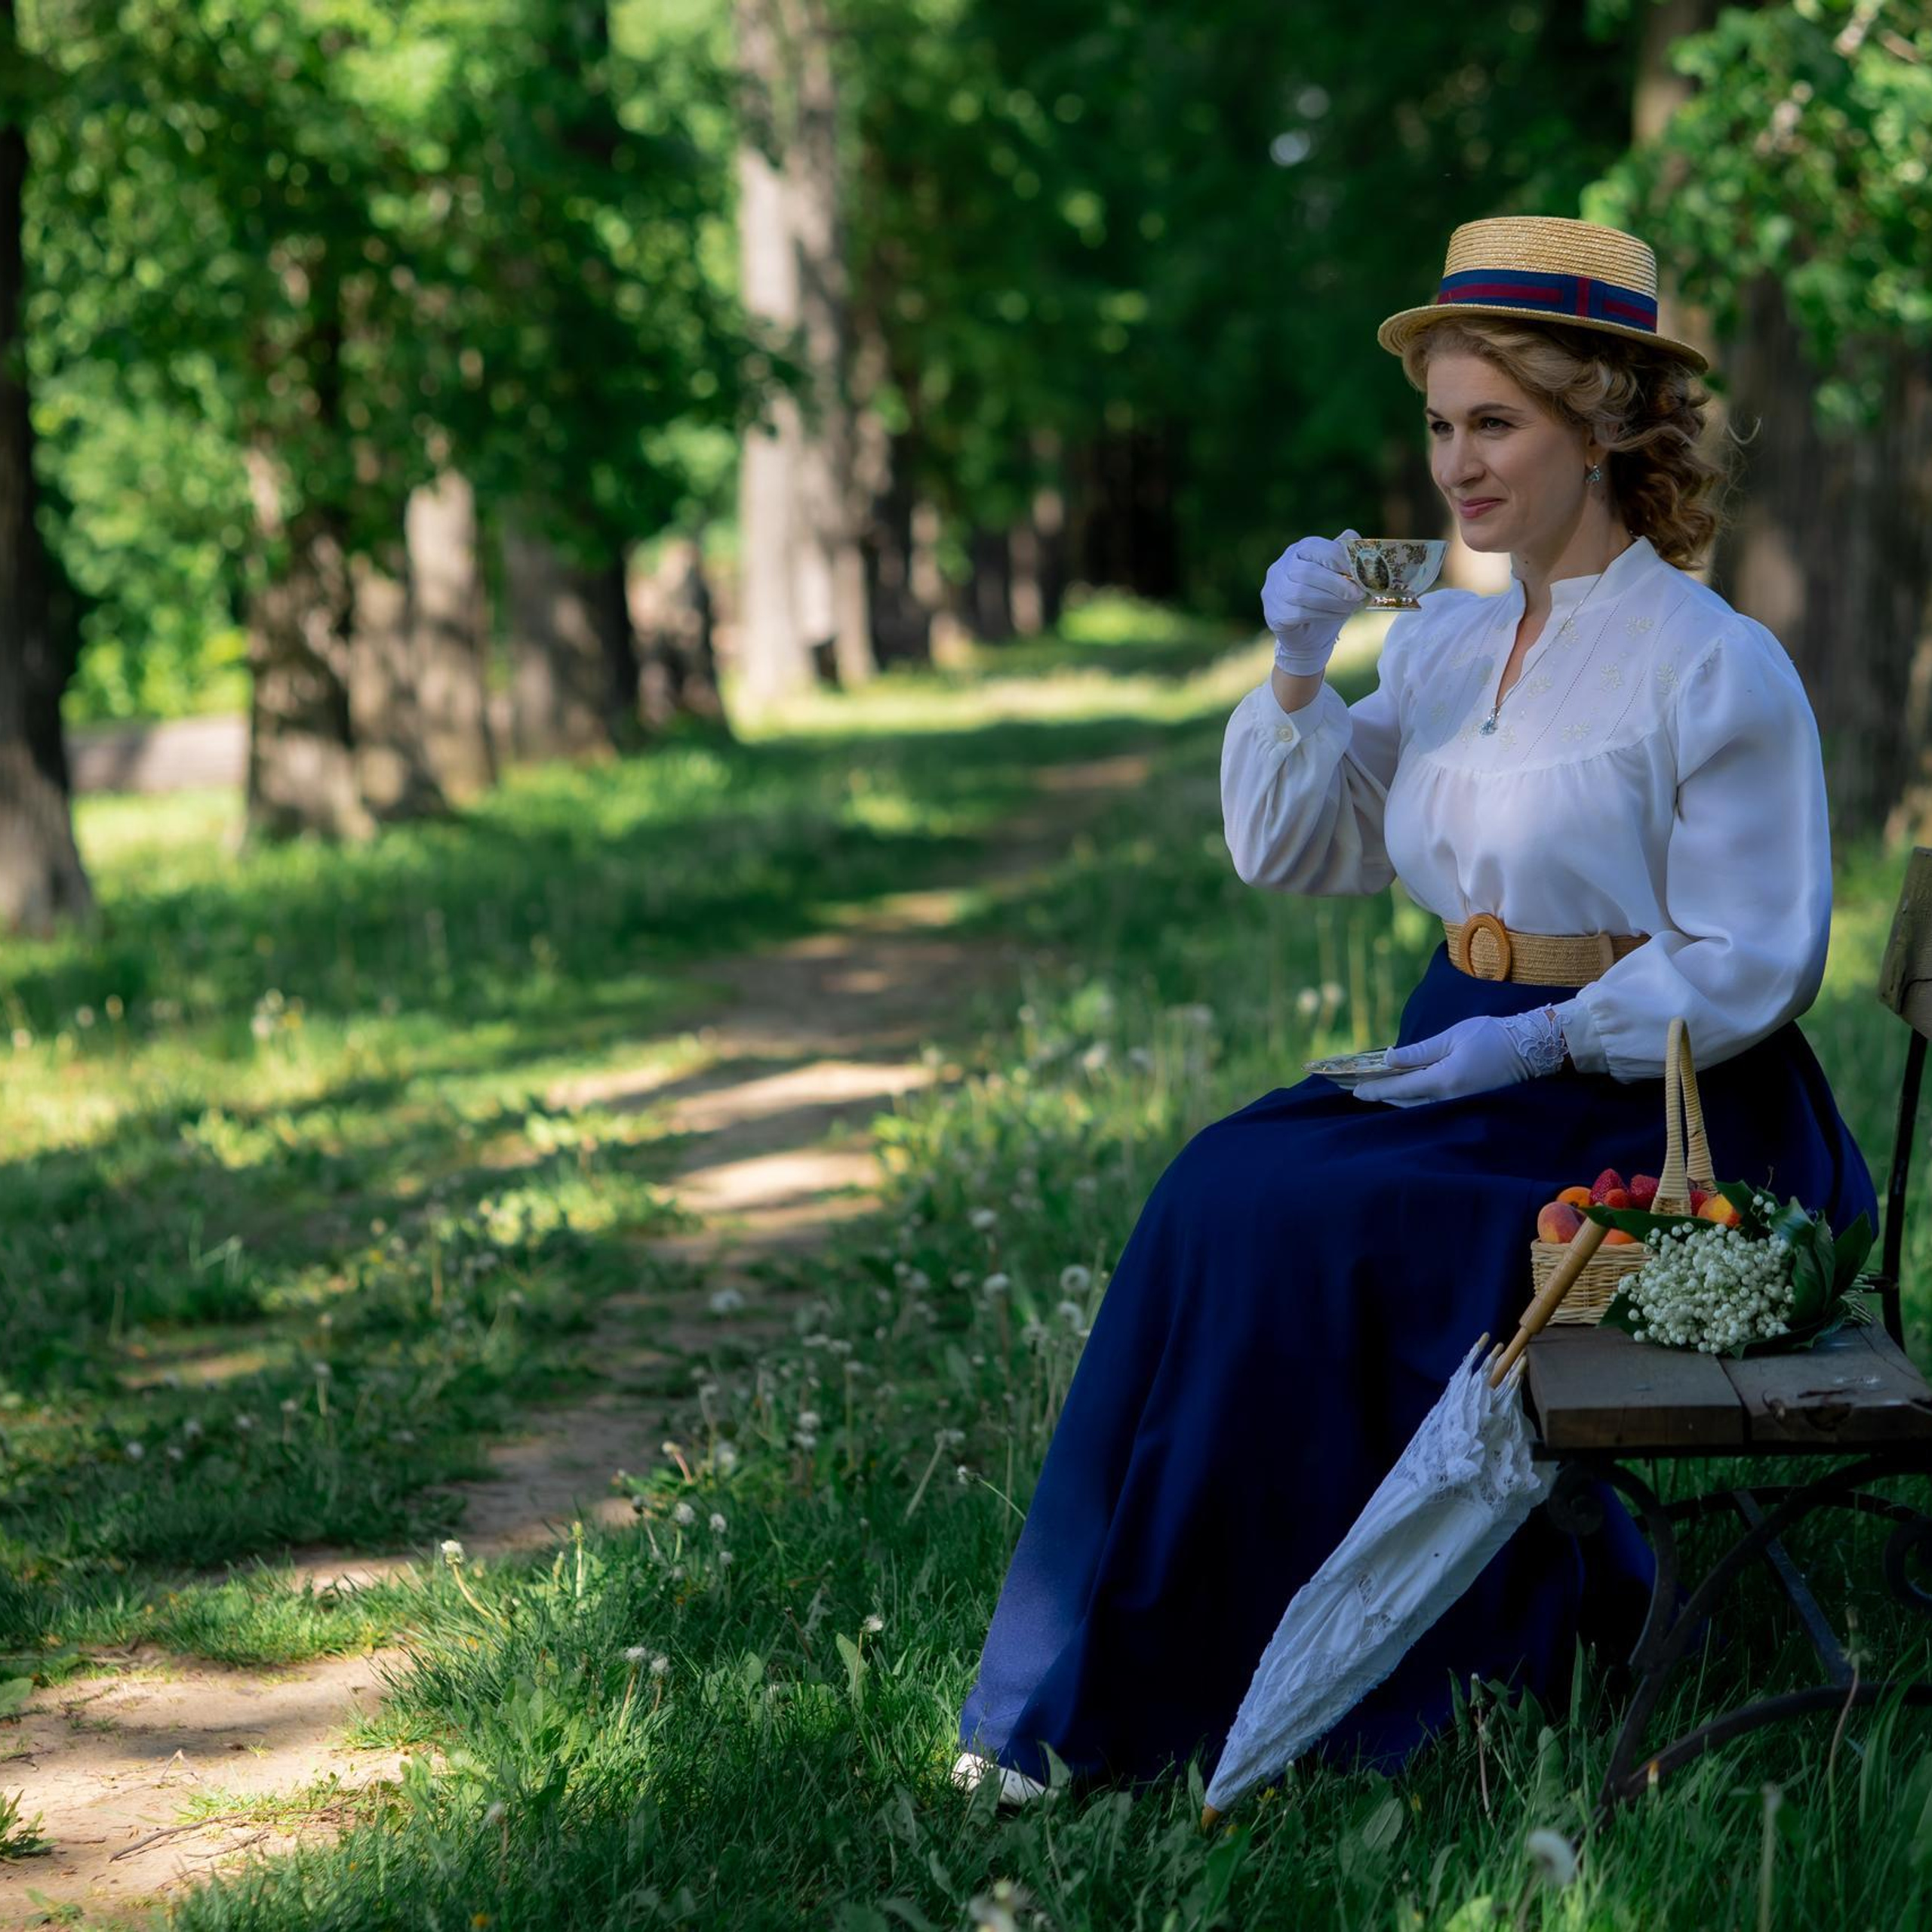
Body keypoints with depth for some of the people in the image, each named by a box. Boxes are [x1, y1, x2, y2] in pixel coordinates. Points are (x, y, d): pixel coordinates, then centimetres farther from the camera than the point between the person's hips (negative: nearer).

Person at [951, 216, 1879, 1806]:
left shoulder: (1716, 666, -10)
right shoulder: (1446, 642, 11)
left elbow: (1754, 961, -11)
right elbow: (1291, 852, 10)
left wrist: (1540, 1041, -22)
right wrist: (1298, 671, -5)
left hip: (1650, 1109, -6)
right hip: (1472, 1070, 6)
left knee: (1308, 1218, -26)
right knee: (1224, 1190, -19)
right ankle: (1104, 1680, -14)